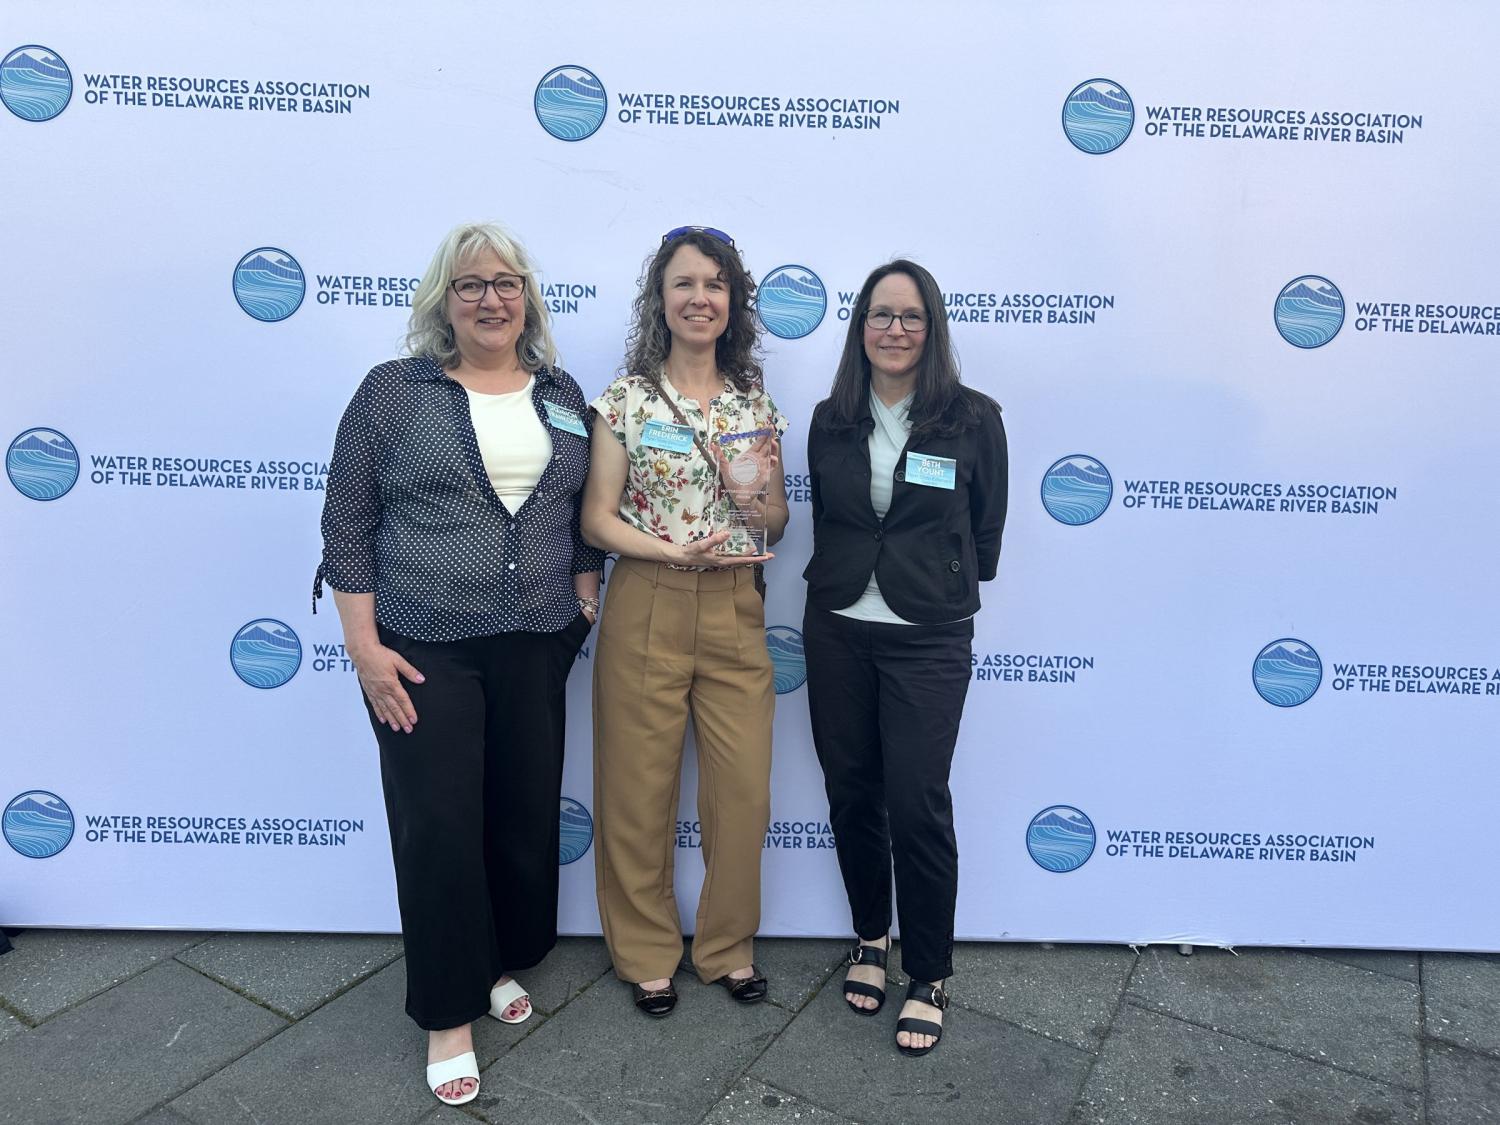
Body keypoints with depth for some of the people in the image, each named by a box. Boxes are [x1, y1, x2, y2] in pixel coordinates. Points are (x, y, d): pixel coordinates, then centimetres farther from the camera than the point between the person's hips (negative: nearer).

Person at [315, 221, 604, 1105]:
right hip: (423, 651, -3)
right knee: (438, 825, 3)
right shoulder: (394, 391, -3)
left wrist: (586, 606, 6)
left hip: (535, 647, 4)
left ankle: (502, 962, 37)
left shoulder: (562, 395, 8)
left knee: (527, 812, 12)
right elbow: (348, 524, -4)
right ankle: (451, 1013, 22)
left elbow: (587, 515, 12)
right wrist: (364, 645, -9)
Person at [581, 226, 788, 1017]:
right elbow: (597, 519, -4)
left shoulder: (755, 403, 8)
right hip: (646, 611, -2)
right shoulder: (626, 399, -1)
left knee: (743, 789, 7)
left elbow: (778, 523, 12)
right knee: (639, 791, 8)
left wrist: (756, 502, -10)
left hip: (736, 615, 3)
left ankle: (728, 946, 30)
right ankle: (646, 954, 29)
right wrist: (677, 551, -17)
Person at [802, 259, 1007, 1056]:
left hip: (929, 639, -3)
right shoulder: (832, 420, 5)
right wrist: (843, 580, 12)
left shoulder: (973, 418, -4)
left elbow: (985, 530, 4)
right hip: (837, 630, 4)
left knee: (918, 804, -3)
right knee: (851, 793, 12)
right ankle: (871, 939, 34)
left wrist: (948, 589, 10)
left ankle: (929, 976, 17)